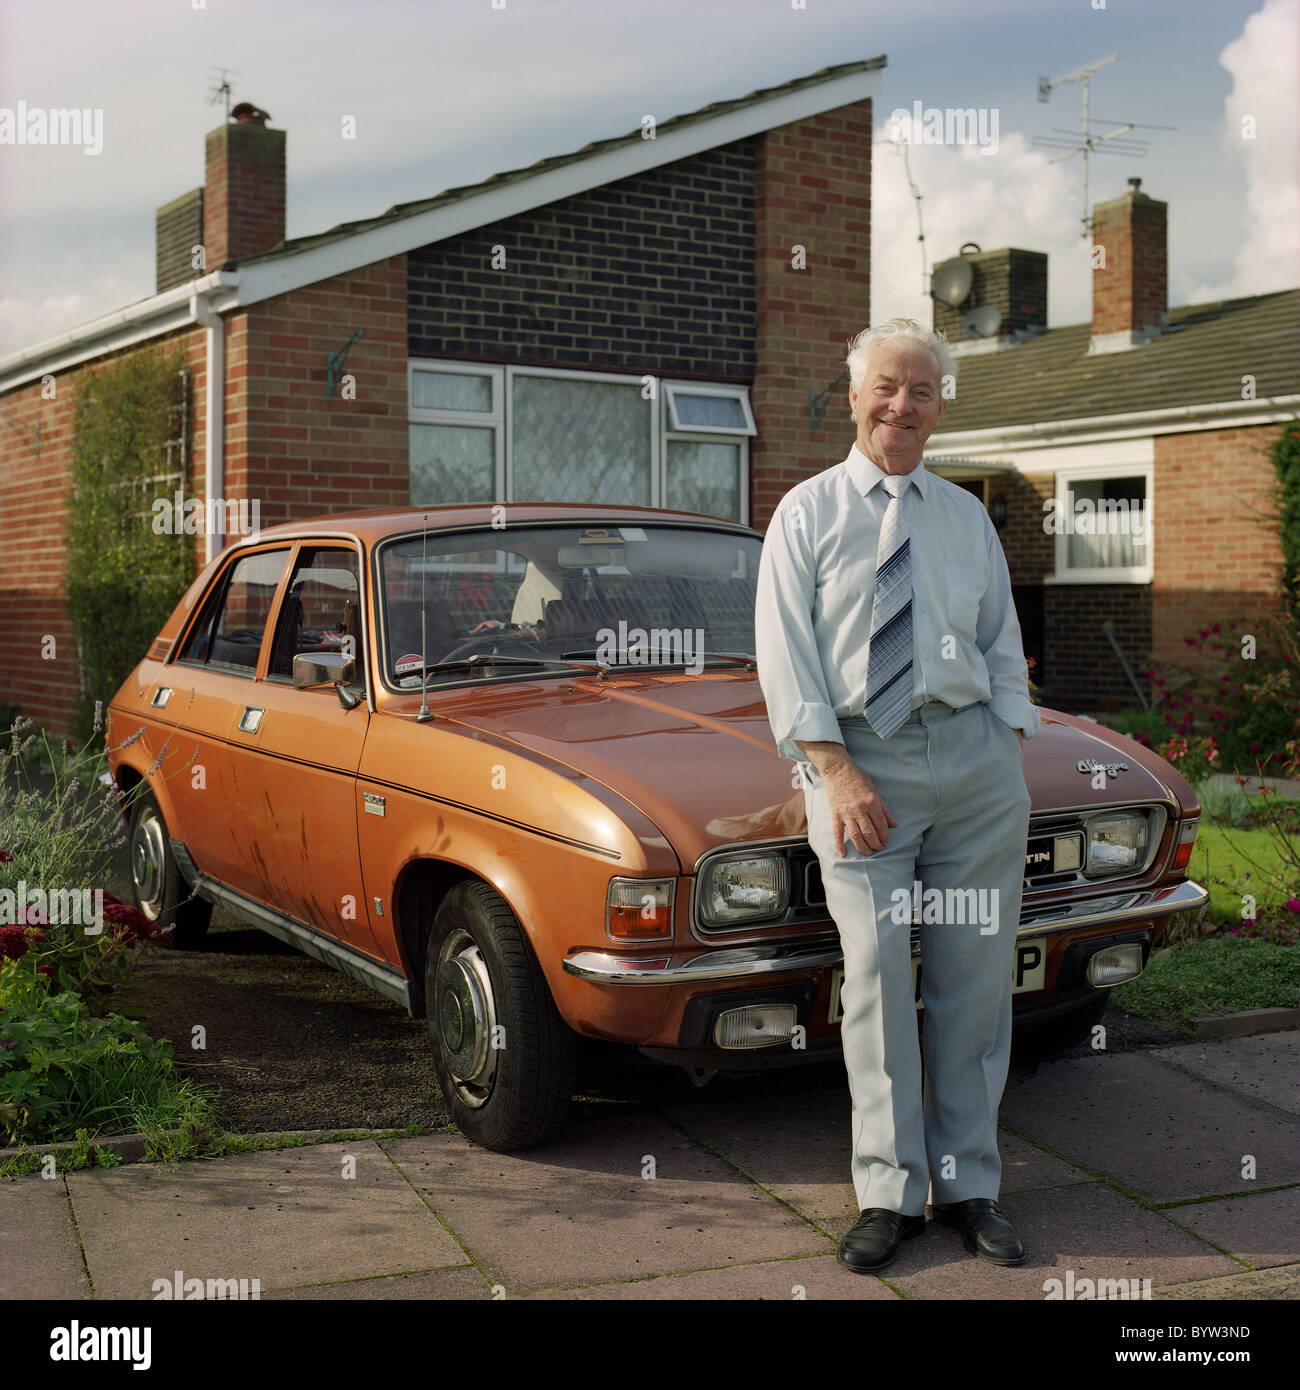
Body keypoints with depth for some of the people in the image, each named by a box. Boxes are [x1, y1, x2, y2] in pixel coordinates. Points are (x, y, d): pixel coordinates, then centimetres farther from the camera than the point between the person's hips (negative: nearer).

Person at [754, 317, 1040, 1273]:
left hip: (974, 752, 3)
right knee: (877, 977, -4)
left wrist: (1011, 755, 4)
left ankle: (968, 1185, 15)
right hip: (860, 757, -3)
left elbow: (1003, 644, 18)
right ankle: (890, 1194, 7)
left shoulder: (969, 517, 16)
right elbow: (784, 656, -2)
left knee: (975, 979, 4)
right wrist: (838, 774, -12)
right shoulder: (808, 512, 5)